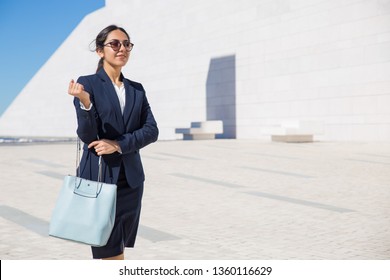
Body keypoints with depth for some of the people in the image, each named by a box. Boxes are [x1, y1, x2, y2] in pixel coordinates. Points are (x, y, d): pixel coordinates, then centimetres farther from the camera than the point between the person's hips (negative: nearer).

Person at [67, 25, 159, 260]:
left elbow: (152, 130, 1)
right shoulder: (88, 84, -3)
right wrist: (85, 103, -28)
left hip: (131, 178, 5)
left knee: (118, 248, 10)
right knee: (112, 253, -4)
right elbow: (86, 136, -10)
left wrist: (119, 145, -14)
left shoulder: (136, 89, 12)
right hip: (99, 177, -5)